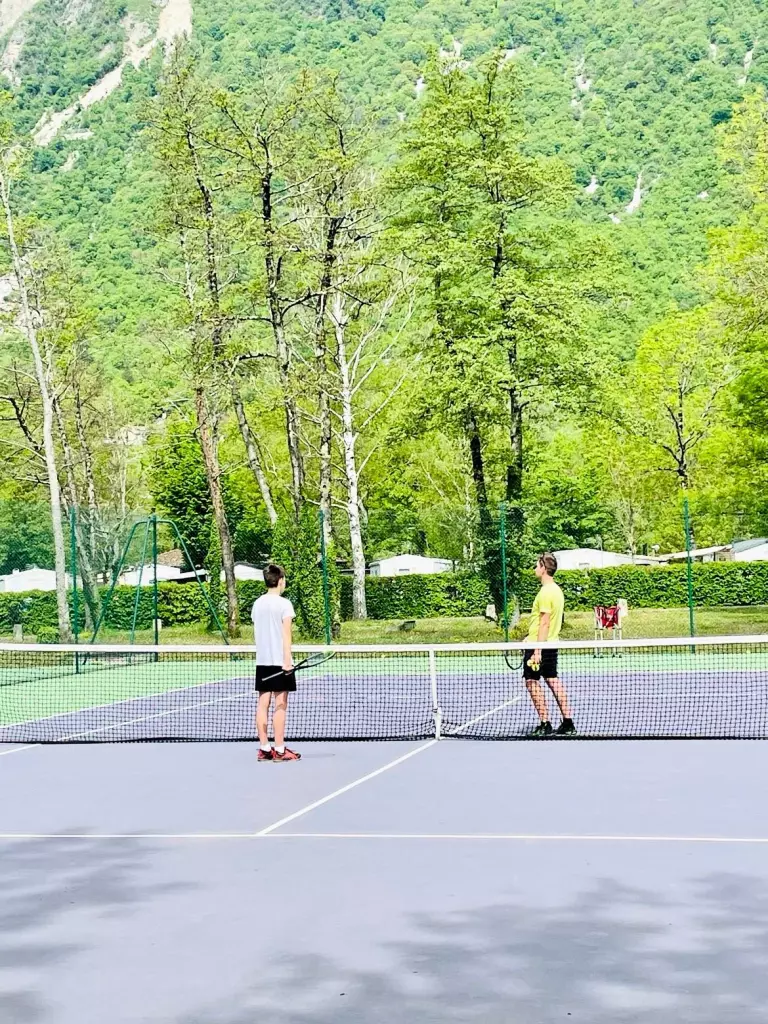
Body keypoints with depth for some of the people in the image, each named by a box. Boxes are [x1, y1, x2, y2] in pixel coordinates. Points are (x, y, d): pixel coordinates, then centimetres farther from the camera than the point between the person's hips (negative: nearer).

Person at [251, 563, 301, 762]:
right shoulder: (283, 604, -9)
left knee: (263, 704, 5)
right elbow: (286, 634, -15)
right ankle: (280, 750, -2)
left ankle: (264, 749, 7)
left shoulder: (257, 603, 10)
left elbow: (257, 632, 15)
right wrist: (287, 660, -19)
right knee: (280, 705, -3)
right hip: (280, 661, -6)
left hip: (262, 661, 6)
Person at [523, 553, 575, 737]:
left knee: (532, 682, -2)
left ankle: (545, 724, 0)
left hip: (538, 646, -9)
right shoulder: (556, 589, 12)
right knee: (553, 680, 12)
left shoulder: (545, 592, -17)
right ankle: (567, 723, 12)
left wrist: (537, 650, -21)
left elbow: (544, 623, -21)